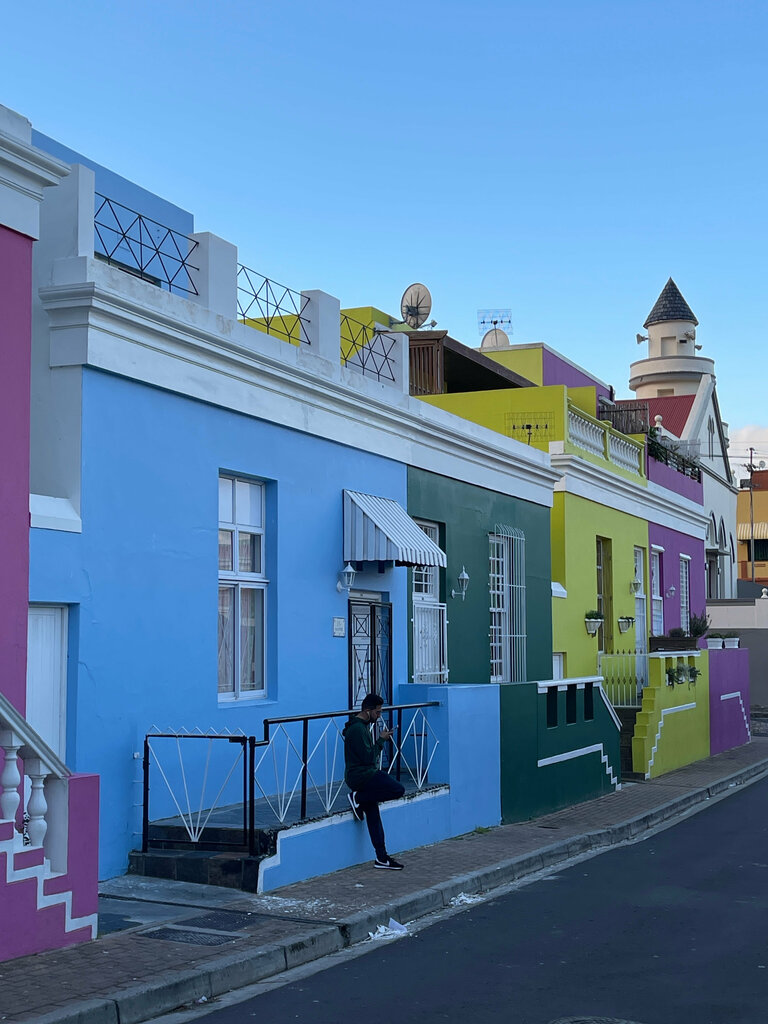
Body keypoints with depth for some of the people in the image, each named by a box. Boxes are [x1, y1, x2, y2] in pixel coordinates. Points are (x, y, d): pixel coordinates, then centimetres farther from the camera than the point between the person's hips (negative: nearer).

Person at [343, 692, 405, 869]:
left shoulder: (361, 726, 17)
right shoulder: (358, 729, -16)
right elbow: (369, 757, -20)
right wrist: (381, 740, -10)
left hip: (364, 775, 11)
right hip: (360, 776, -11)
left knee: (373, 818, 10)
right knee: (398, 790, -20)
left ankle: (381, 858, 12)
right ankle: (357, 798, -9)